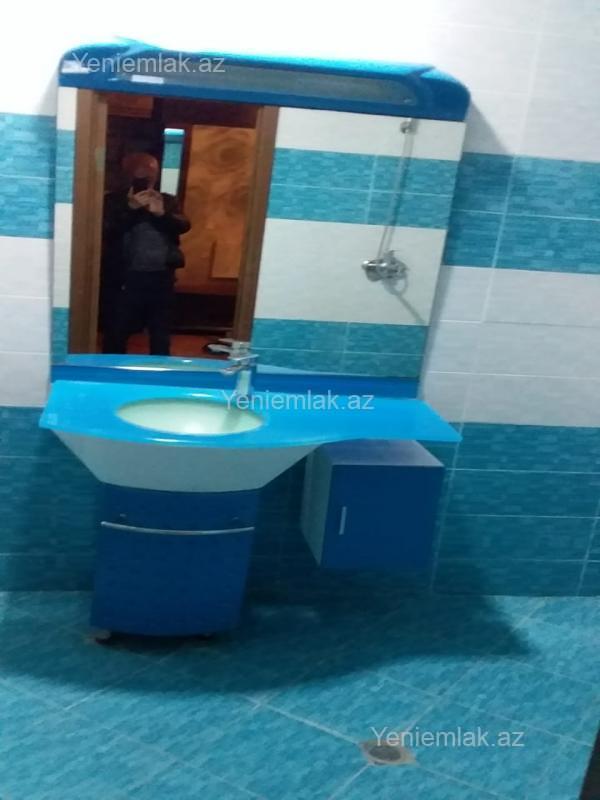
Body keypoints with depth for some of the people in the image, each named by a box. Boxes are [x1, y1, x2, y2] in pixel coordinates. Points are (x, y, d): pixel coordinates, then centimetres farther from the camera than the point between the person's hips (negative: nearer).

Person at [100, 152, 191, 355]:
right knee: (116, 333, 3)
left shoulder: (168, 201, 11)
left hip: (160, 278, 3)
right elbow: (107, 231, -11)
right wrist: (131, 209, -18)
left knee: (161, 335, 10)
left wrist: (161, 214, -21)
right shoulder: (113, 201, 2)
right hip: (124, 279, -2)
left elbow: (184, 225, -4)